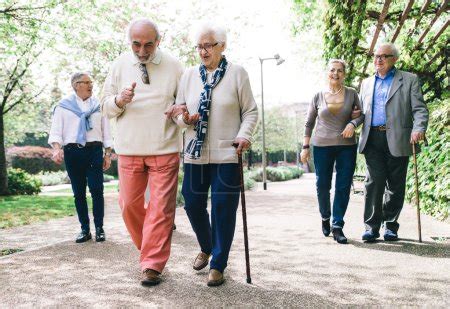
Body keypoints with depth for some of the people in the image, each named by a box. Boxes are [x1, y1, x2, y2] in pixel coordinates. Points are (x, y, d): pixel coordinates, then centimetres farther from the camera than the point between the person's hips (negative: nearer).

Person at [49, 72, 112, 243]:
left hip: (94, 150, 0)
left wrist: (108, 154, 7)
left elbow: (106, 131, 13)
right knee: (79, 192, 4)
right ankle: (85, 229, 13)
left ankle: (99, 228, 3)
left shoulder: (98, 105, 12)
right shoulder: (63, 105, 7)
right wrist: (57, 148, -16)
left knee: (97, 190, -7)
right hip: (72, 151, 0)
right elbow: (56, 130, 2)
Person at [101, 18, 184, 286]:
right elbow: (106, 105, 9)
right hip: (129, 148, 3)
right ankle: (149, 245, 34)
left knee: (161, 208, -4)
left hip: (164, 149, -2)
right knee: (130, 204, 9)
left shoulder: (173, 66, 0)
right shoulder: (120, 65, 5)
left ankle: (153, 265, 6)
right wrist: (120, 100, -14)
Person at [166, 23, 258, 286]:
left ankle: (218, 265, 17)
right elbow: (178, 109, 13)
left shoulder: (237, 73, 0)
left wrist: (245, 135, -15)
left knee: (223, 209, 0)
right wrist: (184, 118, -10)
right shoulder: (189, 75, 9)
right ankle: (206, 248, 37)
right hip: (195, 153, 4)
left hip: (227, 154, -3)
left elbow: (251, 111, 1)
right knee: (193, 204, 9)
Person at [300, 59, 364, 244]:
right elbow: (309, 123, 8)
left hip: (347, 146, 0)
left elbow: (362, 114, 12)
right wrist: (305, 147, 4)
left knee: (343, 187, -1)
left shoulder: (352, 94, 4)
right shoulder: (318, 96, 4)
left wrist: (353, 123, -10)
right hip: (322, 146, 0)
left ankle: (337, 227, 8)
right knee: (322, 186, 4)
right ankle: (325, 218, 31)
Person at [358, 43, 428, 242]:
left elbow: (419, 109, 0)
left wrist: (419, 129, -18)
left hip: (398, 140, -2)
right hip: (373, 139, 2)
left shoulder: (409, 80, 8)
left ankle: (391, 225, 15)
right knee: (374, 181, -6)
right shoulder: (367, 83, 20)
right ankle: (372, 226, -1)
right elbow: (361, 111, 25)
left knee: (395, 185, 3)